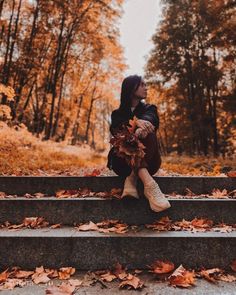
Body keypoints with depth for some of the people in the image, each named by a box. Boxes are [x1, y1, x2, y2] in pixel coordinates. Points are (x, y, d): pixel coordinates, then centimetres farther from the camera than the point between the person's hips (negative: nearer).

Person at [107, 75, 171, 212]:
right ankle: (148, 183, -49)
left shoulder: (149, 109, 14)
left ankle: (132, 176, -43)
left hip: (148, 160, 0)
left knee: (147, 130, -27)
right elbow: (115, 129, -13)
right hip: (125, 159, 0)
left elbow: (149, 119, -14)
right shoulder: (118, 113, 14)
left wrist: (142, 127, -41)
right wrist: (136, 122, -35)